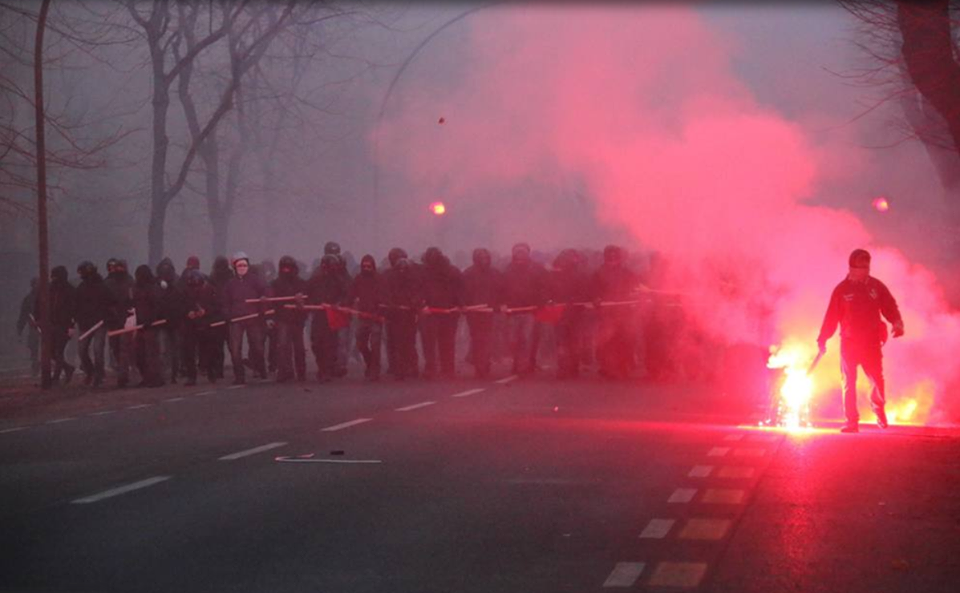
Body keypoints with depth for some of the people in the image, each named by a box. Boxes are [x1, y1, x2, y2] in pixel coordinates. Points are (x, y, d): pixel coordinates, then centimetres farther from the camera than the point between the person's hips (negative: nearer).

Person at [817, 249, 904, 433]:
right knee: (848, 382, -2)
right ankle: (851, 421, 4)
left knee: (876, 379, -2)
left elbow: (890, 308, 7)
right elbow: (832, 316, 1)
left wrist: (897, 323, -13)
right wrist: (822, 339, -2)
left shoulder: (877, 286, 6)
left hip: (872, 341, 0)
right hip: (849, 342, 0)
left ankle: (879, 411, 26)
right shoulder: (842, 289, 2)